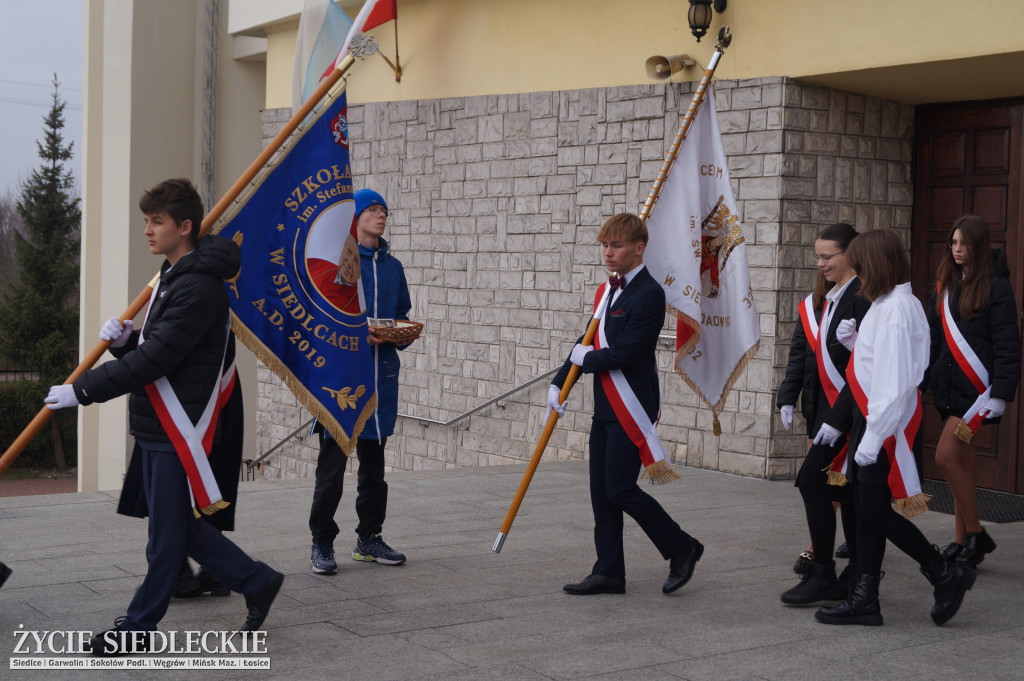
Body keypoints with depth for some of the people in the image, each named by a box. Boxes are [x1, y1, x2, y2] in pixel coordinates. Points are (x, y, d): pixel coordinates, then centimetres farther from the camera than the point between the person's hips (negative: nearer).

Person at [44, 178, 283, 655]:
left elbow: (155, 360, -23)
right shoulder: (172, 277, 15)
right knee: (183, 528, 15)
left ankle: (138, 628, 13)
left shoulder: (200, 287, -18)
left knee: (167, 536, 3)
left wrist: (81, 391, -19)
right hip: (156, 428, 10)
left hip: (179, 432, -10)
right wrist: (123, 339, -3)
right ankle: (257, 583, 26)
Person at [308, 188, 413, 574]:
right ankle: (322, 543, 6)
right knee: (333, 463, -4)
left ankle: (369, 538, 24)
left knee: (374, 462, 13)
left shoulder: (392, 266, 15)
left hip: (381, 373, 6)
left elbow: (402, 314, 23)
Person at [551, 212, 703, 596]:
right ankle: (609, 573, 15)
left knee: (620, 489, -8)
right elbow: (589, 343, 19)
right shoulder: (608, 291, 14)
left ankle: (682, 549, 10)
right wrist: (559, 383, 10)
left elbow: (625, 353, -20)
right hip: (605, 406, 9)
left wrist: (585, 359, -5)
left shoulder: (649, 294, -15)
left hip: (631, 409, -9)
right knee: (601, 491, 8)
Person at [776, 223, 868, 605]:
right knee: (845, 490, 13)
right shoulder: (817, 301, 13)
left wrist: (839, 419, -21)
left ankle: (821, 576, -1)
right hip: (823, 409, 8)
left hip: (849, 411, -8)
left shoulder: (864, 299, -15)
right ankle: (858, 575, 22)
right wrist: (788, 399, 3)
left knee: (812, 481, -11)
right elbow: (801, 354, 14)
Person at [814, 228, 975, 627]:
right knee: (866, 511, 10)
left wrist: (871, 440, -23)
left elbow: (894, 384, -23)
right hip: (870, 417, 10)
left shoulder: (895, 311, -19)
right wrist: (854, 339, 1)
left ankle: (946, 576, 11)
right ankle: (864, 599, 16)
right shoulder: (887, 305, 12)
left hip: (886, 423, -10)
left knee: (875, 512, -3)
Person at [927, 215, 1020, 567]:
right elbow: (933, 336, 17)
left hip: (976, 387, -7)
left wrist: (1001, 393, -16)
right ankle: (963, 541, 16)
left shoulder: (995, 286, -8)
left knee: (946, 457, -14)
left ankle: (977, 534, 0)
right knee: (961, 463, 10)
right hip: (949, 386, 7)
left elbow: (1007, 344, -11)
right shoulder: (947, 285, 13)